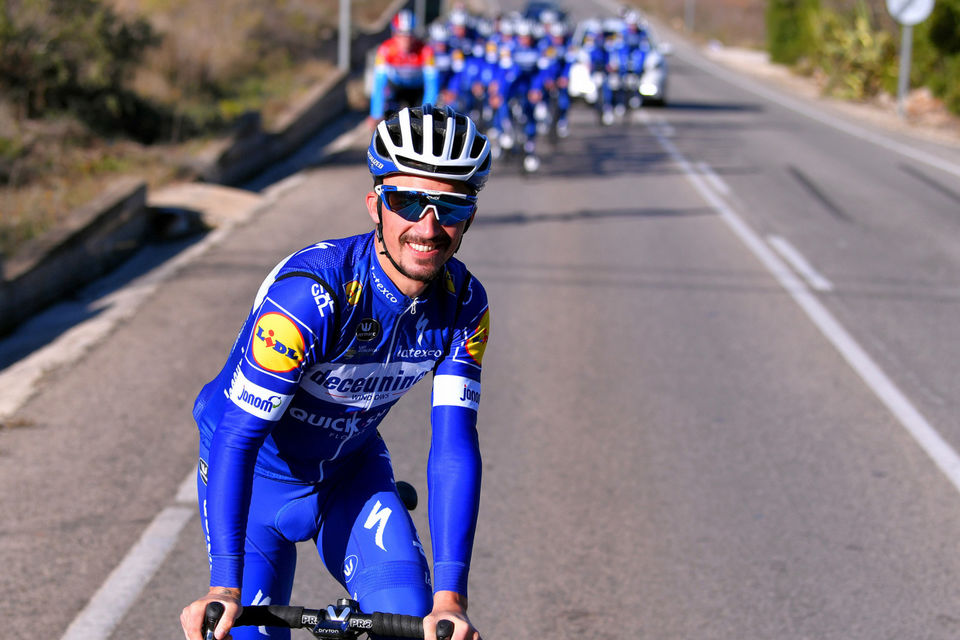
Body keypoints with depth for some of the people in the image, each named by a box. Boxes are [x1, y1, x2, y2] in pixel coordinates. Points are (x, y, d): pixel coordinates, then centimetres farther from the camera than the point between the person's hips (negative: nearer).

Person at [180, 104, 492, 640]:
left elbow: (454, 446, -22)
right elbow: (236, 439, -34)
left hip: (351, 471, 3)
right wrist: (224, 590, -42)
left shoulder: (464, 306, -18)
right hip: (257, 471, -3)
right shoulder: (309, 293, -34)